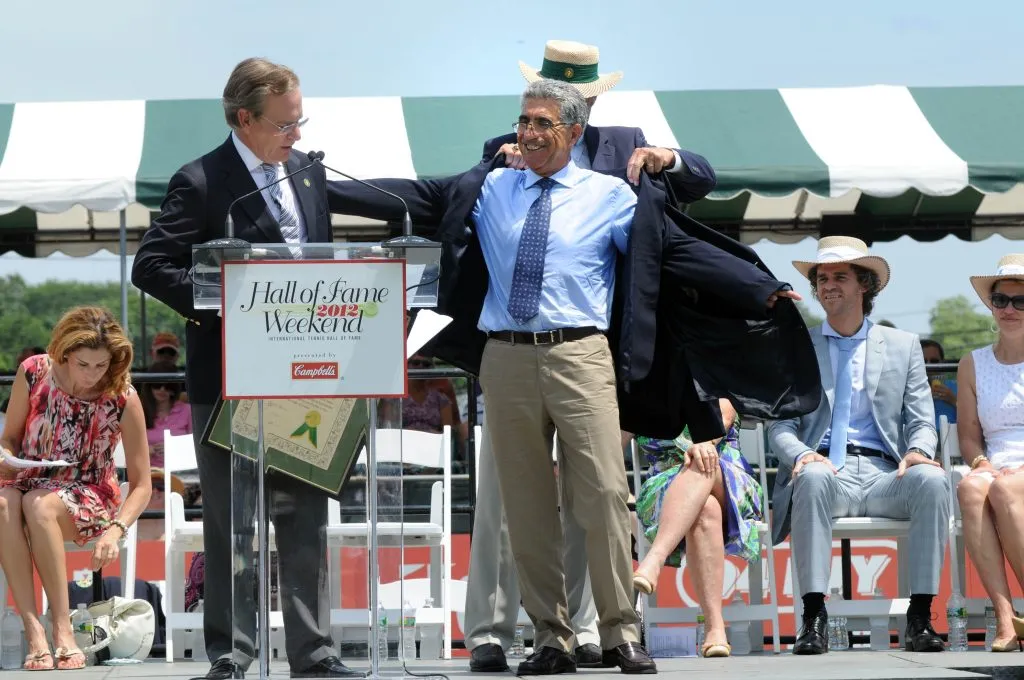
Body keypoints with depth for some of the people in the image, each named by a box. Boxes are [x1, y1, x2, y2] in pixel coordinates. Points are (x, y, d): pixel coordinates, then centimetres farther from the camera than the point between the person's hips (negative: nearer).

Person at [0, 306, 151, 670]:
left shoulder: (123, 398, -14)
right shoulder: (34, 373, -9)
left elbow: (141, 485, -9)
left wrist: (116, 530, -26)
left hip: (88, 497, -2)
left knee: (39, 504, -37)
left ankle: (62, 628, -34)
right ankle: (33, 630, -39)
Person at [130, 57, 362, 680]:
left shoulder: (309, 173, 11)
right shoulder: (201, 184, -9)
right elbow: (151, 266, -12)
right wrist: (219, 307, -21)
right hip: (228, 377, -6)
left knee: (307, 518, 7)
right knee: (230, 525, 1)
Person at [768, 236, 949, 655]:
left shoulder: (903, 346, 19)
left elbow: (921, 421, 12)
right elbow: (780, 426, 8)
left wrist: (919, 451, -13)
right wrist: (801, 455, -16)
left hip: (884, 475, 1)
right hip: (825, 471, -1)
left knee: (932, 480, -32)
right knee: (813, 476, -38)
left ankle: (920, 617, -31)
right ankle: (813, 617, -39)